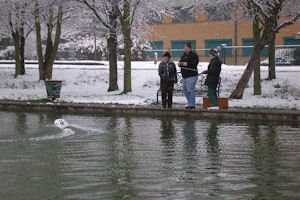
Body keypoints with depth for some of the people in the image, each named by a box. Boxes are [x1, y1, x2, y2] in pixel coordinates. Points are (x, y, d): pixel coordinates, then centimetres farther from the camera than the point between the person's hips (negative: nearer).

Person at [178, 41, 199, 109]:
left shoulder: (194, 55, -6)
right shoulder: (183, 56, 18)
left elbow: (195, 64, -18)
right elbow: (181, 62, 21)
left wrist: (187, 64, -21)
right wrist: (180, 64, -2)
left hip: (191, 76, -8)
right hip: (184, 76, 9)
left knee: (190, 91, -9)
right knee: (185, 91, 11)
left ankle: (191, 105, -5)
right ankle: (190, 104, 21)